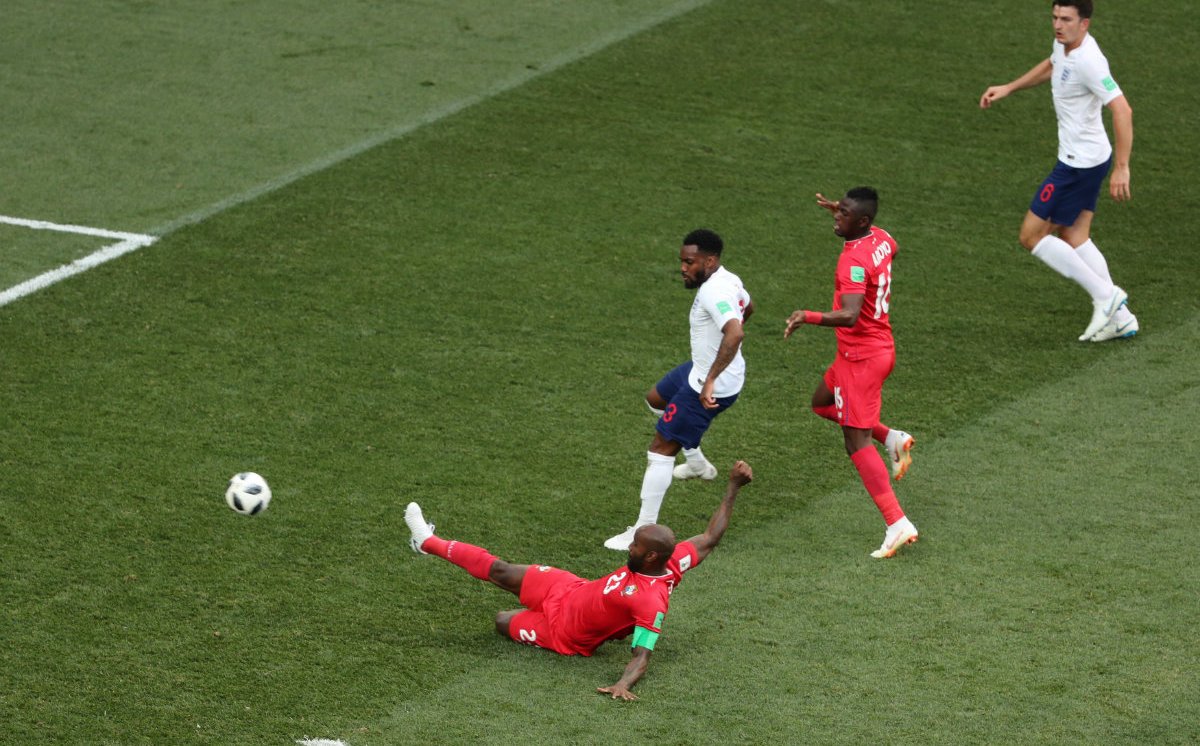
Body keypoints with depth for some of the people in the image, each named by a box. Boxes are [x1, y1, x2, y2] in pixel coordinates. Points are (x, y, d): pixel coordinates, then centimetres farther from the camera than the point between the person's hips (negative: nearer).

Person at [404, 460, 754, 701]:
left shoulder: (651, 603, -39)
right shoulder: (672, 561, -19)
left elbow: (642, 655, -37)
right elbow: (710, 537, -9)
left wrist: (623, 685, -54)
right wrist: (733, 487, -11)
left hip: (564, 631, -7)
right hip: (570, 589, 7)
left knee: (502, 621, 13)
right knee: (499, 570, 13)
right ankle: (430, 543, 30)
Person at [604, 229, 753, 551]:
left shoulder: (714, 292, -29)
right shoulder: (729, 280, 2)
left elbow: (735, 333, -45)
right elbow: (747, 307, 24)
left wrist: (711, 381, -46)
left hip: (710, 387, -11)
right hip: (700, 369, 11)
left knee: (661, 449, -7)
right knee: (656, 399, 35)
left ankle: (644, 530, -2)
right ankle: (697, 464, 48)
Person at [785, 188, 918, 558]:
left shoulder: (854, 261, -26)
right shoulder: (881, 238, 2)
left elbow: (849, 315, -38)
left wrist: (808, 317, -43)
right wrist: (843, 213, 27)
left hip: (861, 357, -10)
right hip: (883, 347, 10)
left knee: (857, 442, -6)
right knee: (822, 402, 29)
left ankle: (897, 524, -11)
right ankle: (892, 438, 15)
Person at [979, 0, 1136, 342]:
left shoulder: (1088, 61, -27)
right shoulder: (1065, 44, 2)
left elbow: (1122, 110, -31)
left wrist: (1121, 168, -33)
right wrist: (1008, 88, 25)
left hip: (1079, 165, -10)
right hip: (1082, 158, 10)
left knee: (1032, 235, -2)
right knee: (1073, 237, 15)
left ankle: (1105, 295, 0)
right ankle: (1119, 317, 16)